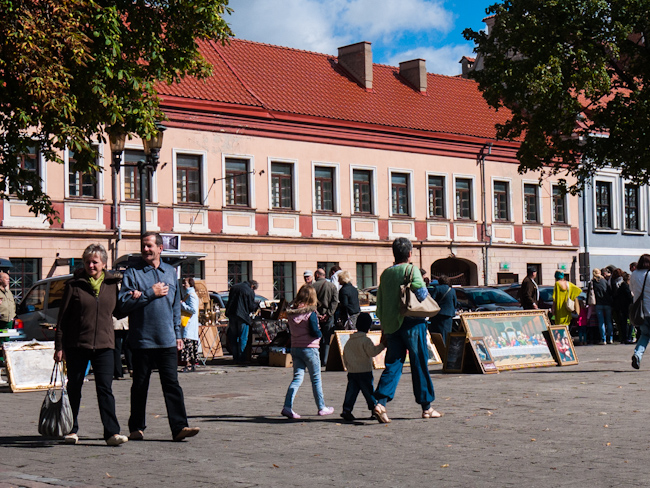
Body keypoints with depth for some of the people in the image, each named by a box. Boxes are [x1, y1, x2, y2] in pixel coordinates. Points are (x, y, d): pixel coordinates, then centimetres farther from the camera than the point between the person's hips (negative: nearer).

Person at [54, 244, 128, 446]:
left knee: (105, 388, -5)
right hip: (77, 345, -1)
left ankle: (112, 432, -9)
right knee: (74, 388, 8)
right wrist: (59, 345, -2)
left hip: (104, 345, 1)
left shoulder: (112, 283, 6)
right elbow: (62, 316, 1)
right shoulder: (74, 285, 0)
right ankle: (72, 430, 21)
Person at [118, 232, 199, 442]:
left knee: (172, 383, -4)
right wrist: (151, 293, -13)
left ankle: (179, 427, -8)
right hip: (141, 340, -2)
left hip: (167, 340, 3)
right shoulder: (132, 273, -1)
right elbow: (124, 304, -11)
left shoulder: (170, 272, 13)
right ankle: (136, 428, 17)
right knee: (140, 386, 7)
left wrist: (178, 334, 15)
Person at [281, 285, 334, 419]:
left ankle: (287, 406, -9)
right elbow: (314, 332, -18)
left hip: (295, 348, 5)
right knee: (316, 379, 9)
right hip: (309, 348, -5)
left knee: (297, 377, 7)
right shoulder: (310, 313, -15)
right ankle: (322, 408, 20)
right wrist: (319, 334, 2)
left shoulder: (290, 312, 3)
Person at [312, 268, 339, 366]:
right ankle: (324, 361, -1)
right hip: (328, 317, 1)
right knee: (326, 340, 4)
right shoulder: (332, 286, 5)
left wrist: (317, 314, -7)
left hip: (316, 316, -1)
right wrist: (328, 314, -7)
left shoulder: (313, 286, -1)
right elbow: (335, 301, -3)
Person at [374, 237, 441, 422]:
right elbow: (421, 293, -18)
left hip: (391, 325, 5)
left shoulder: (385, 273, 11)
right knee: (419, 364, 4)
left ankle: (380, 402, -15)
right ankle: (426, 407, 11)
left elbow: (379, 307, 13)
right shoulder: (411, 270, -7)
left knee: (393, 364, 4)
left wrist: (384, 327, 19)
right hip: (411, 323, -5)